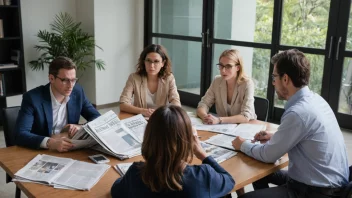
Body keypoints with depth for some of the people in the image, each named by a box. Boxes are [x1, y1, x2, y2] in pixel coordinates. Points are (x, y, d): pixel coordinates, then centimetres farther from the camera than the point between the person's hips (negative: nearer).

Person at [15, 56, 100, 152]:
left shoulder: (77, 92, -2)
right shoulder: (33, 98, -14)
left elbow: (97, 119, 5)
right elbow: (20, 135, -20)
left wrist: (82, 127, -14)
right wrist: (49, 142, -35)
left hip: (70, 151, 2)